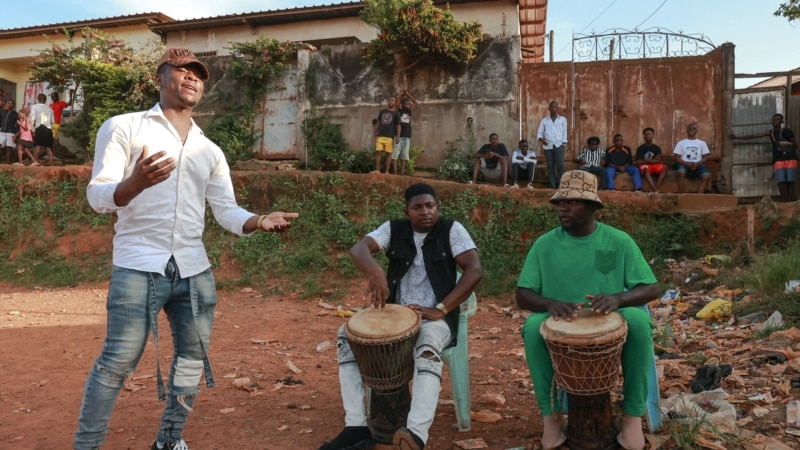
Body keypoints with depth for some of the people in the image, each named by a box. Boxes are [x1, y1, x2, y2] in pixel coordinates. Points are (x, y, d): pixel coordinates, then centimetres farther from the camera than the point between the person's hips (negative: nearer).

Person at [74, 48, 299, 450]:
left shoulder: (210, 150, 15)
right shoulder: (123, 127, 1)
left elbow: (227, 210, 9)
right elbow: (97, 195, -8)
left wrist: (260, 221, -13)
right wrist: (134, 183, -30)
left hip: (195, 270, 5)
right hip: (138, 266, -5)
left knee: (193, 359, 11)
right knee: (117, 362, -3)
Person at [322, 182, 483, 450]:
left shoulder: (452, 230, -3)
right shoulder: (394, 229, 4)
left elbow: (475, 271, -14)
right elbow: (358, 249, -12)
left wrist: (441, 309, -23)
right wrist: (376, 273, -36)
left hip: (436, 319, -4)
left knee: (427, 347, -38)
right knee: (348, 333, -15)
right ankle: (357, 425, -16)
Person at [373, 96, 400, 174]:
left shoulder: (396, 114, 4)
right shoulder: (382, 111, 14)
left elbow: (398, 126, 1)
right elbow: (378, 123, 18)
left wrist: (398, 136, -9)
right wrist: (374, 133, 13)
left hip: (390, 137, -3)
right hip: (380, 136, 3)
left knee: (388, 153, -3)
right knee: (377, 152, -4)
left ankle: (387, 171, 0)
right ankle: (377, 170, 2)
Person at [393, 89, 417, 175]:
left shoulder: (409, 111, 15)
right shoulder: (398, 110, 1)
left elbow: (415, 103, 20)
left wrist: (408, 94, 16)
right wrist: (402, 93, 4)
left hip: (407, 136, 6)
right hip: (399, 136, -5)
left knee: (404, 155, 5)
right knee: (395, 154, -6)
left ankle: (402, 172, 6)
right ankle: (395, 172, -6)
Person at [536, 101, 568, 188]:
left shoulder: (563, 119, 12)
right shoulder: (544, 120, 15)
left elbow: (564, 133, 10)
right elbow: (539, 133, 11)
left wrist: (564, 144, -1)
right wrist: (541, 139, -10)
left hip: (558, 145, -2)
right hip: (548, 146, 2)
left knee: (560, 165, -14)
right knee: (550, 167, 0)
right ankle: (552, 186, 4)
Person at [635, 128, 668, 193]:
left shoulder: (657, 148, 12)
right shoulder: (640, 148, 5)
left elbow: (658, 161, 2)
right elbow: (639, 162, -5)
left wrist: (647, 160, -5)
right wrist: (653, 160, -1)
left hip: (655, 165, 3)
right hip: (645, 166, -3)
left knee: (664, 167, -31)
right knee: (645, 169, -41)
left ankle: (656, 187, -40)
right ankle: (655, 190, -53)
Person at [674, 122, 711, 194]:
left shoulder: (702, 143, 17)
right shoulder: (681, 142, 13)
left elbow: (705, 157, 11)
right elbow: (678, 158, 6)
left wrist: (698, 163, -11)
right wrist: (687, 163, -14)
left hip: (698, 164, 2)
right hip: (685, 164, -2)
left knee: (707, 176, -31)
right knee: (681, 172, -39)